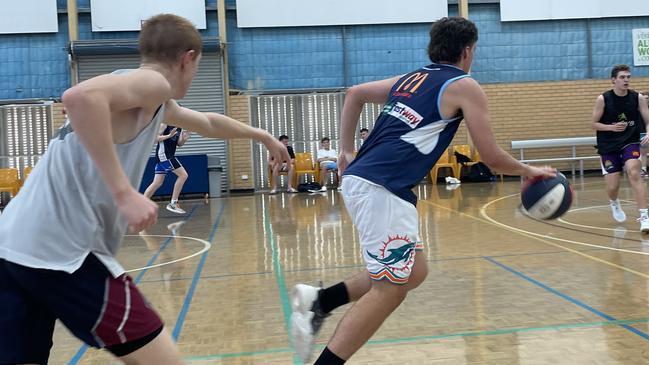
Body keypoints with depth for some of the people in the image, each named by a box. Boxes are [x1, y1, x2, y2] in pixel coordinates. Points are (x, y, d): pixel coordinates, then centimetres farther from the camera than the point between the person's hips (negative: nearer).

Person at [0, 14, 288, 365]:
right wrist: (124, 192, -25)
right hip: (60, 251, -9)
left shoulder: (150, 99, 25)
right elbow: (80, 96, -25)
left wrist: (261, 135, 54)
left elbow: (207, 122, 41)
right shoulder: (153, 83, -4)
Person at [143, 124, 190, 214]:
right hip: (163, 153, -9)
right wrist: (169, 135, -27)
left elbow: (179, 144, 16)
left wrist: (184, 139, -5)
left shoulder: (179, 128, 13)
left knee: (157, 183, 9)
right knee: (183, 175, -12)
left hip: (169, 155, 9)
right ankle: (173, 204, -8)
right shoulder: (165, 123, -10)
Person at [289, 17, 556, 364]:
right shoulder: (465, 86, 3)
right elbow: (492, 157, 3)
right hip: (383, 189, -8)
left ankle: (318, 300, 9)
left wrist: (347, 151, 28)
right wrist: (529, 171, 21)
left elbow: (354, 93, 30)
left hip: (358, 179, 8)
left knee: (414, 272, 15)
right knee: (388, 291, -3)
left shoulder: (410, 78, 23)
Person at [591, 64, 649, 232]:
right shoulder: (603, 99, -8)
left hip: (630, 142, 0)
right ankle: (614, 204, 38)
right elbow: (594, 124, -2)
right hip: (608, 146, 0)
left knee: (634, 173, -25)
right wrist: (612, 127, -20)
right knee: (612, 186, -1)